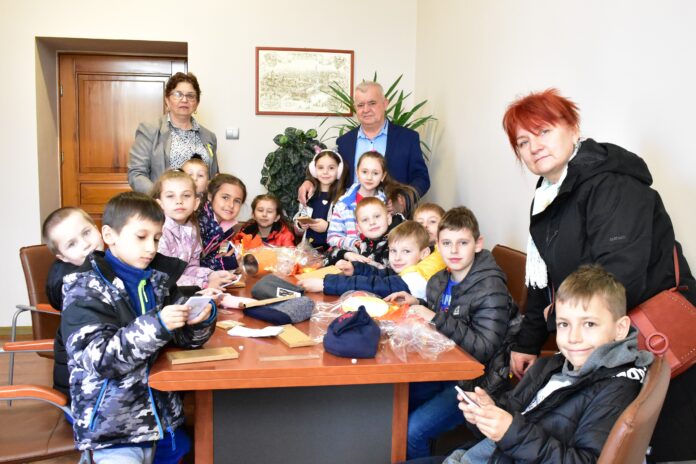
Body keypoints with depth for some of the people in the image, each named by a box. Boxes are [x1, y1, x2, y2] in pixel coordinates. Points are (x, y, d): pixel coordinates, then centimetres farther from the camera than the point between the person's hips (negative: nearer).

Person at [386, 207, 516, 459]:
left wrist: (437, 319, -25)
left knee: (413, 431, -19)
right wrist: (416, 305, 2)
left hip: (475, 382, -7)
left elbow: (483, 349, -23)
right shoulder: (439, 282, 7)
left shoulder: (491, 289, -16)